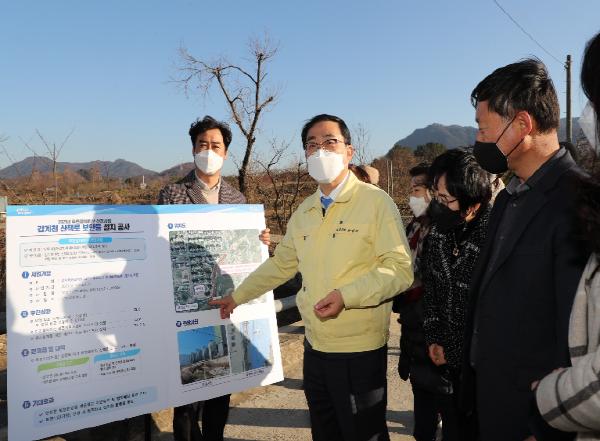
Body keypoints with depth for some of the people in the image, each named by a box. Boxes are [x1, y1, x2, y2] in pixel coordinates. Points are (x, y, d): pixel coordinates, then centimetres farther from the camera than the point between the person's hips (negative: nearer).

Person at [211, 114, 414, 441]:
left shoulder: (376, 201, -10)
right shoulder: (304, 212, 9)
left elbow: (400, 269, -15)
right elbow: (281, 264, 19)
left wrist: (346, 295, -26)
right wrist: (237, 297, 21)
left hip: (360, 350, -6)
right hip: (315, 346, 6)